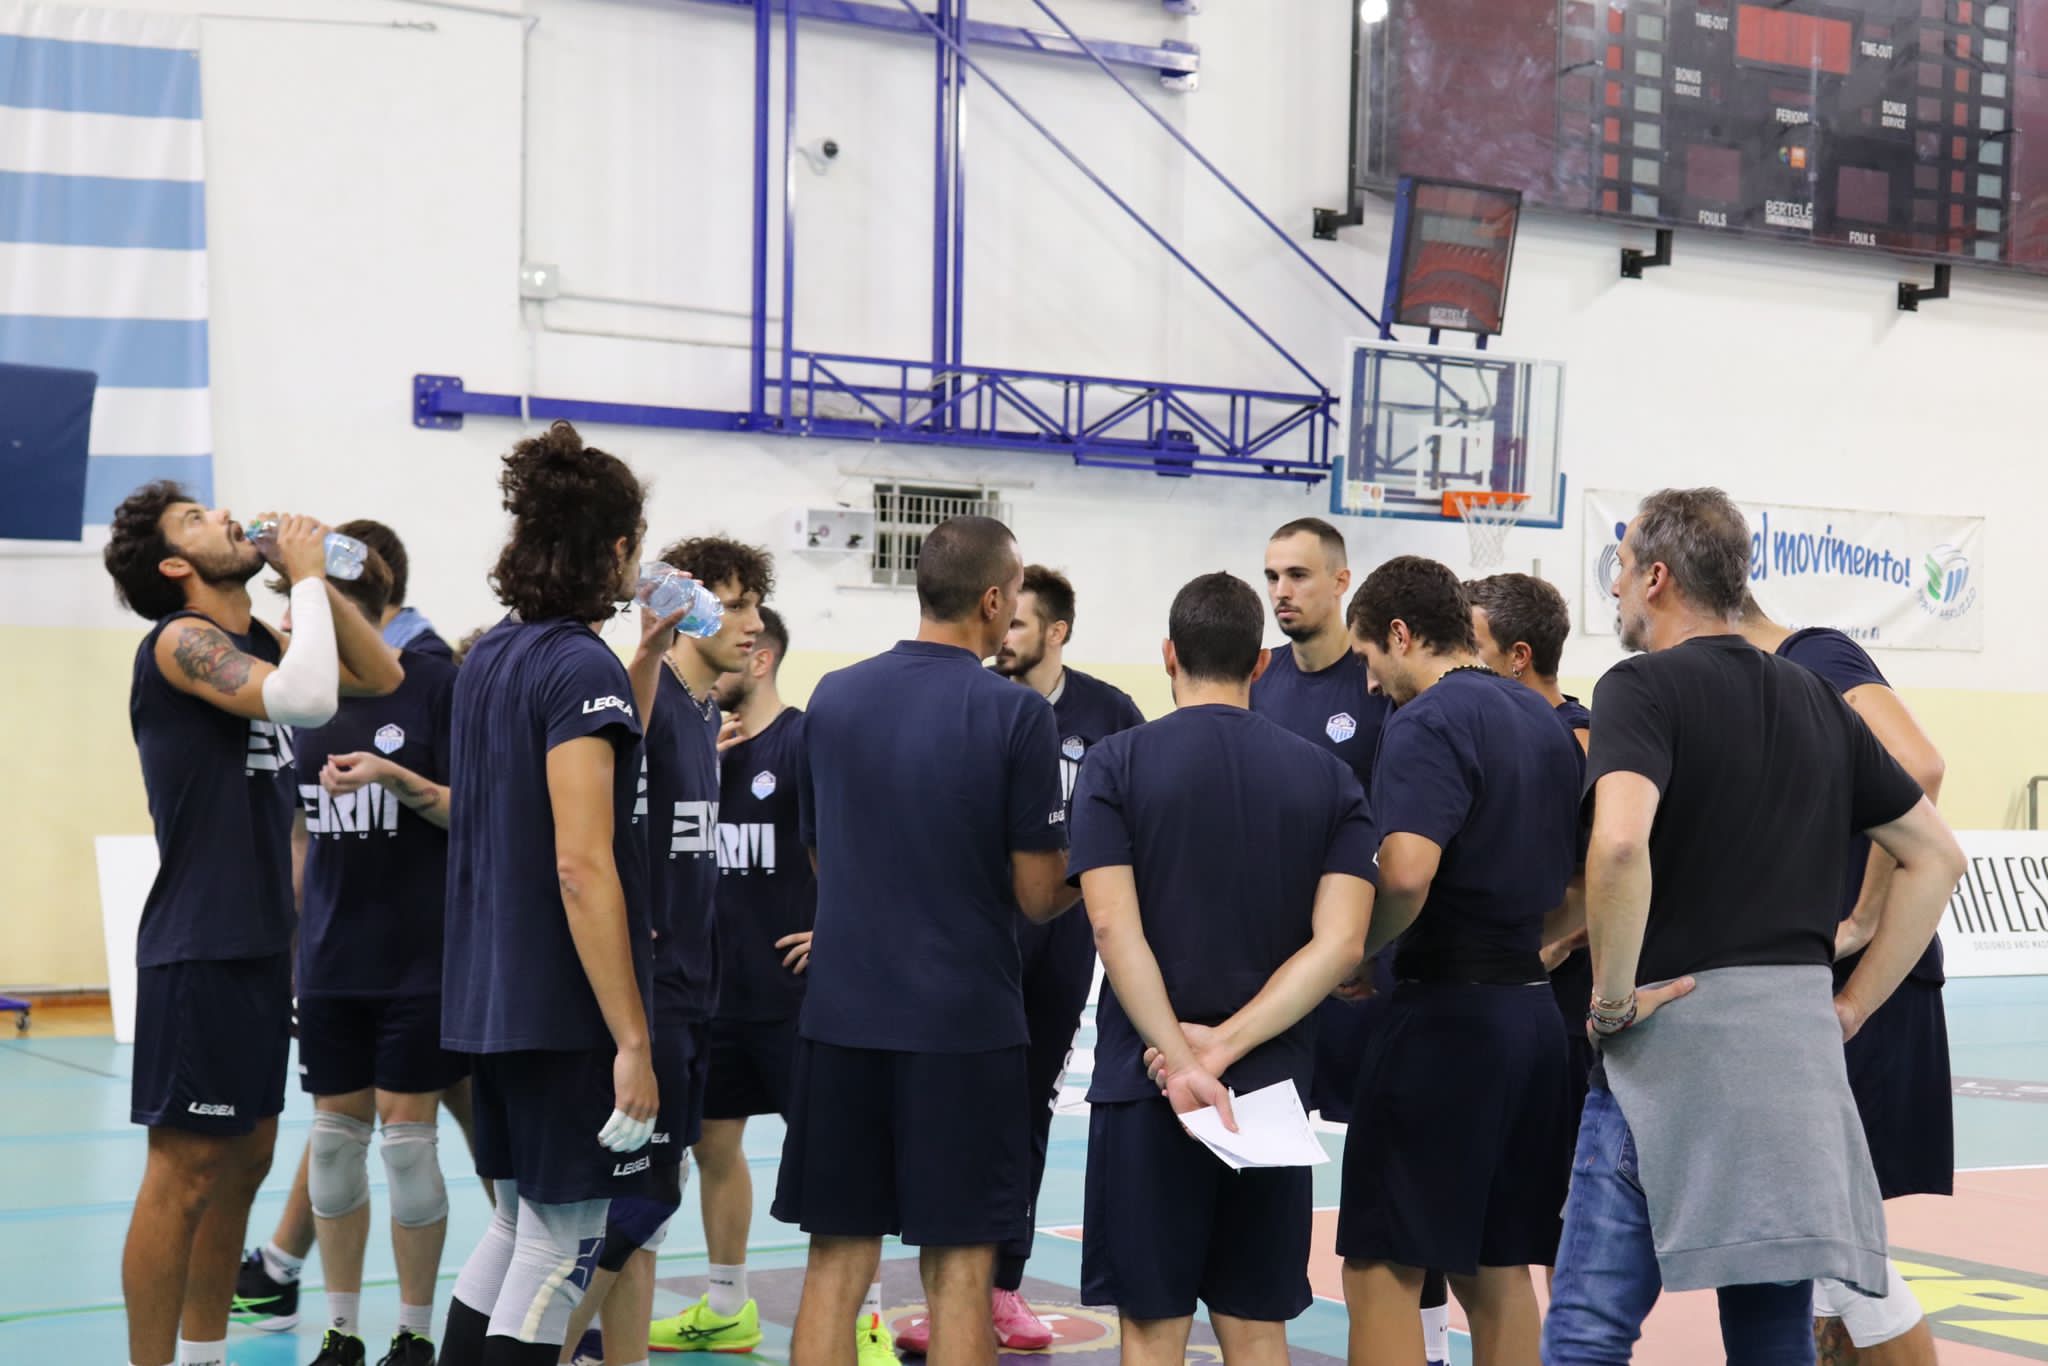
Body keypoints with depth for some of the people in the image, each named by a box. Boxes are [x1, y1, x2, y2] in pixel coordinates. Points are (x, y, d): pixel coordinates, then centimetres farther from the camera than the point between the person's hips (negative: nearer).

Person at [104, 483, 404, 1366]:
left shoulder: (257, 641, 12)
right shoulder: (179, 641, -13)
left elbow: (381, 677, 17)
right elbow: (307, 698, -29)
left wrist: (314, 578, 7)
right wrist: (305, 574, -16)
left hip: (258, 945, 9)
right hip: (198, 950, -9)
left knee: (244, 1161, 14)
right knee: (185, 1173, -6)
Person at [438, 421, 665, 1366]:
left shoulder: (491, 655, 11)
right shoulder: (581, 666, -16)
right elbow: (582, 865, -22)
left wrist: (646, 662, 21)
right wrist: (633, 1039, -22)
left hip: (490, 996, 9)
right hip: (564, 1008, -9)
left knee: (517, 1229, 19)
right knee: (562, 1249, -1)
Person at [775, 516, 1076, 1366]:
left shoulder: (833, 698, 5)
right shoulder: (1016, 715, -10)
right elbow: (1037, 896, -7)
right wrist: (1077, 873, 14)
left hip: (843, 1014, 4)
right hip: (966, 1023, -4)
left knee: (836, 1262, 9)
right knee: (959, 1268, 4)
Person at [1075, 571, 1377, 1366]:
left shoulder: (1118, 763, -3)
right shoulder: (1328, 779, 4)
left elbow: (1114, 926, -14)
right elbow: (1340, 942, -7)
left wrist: (1182, 1060, -16)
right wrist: (1228, 1045, -11)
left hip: (1146, 1083, -2)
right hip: (1270, 1084, 3)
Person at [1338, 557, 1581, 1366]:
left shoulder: (1428, 721, -13)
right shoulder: (1545, 722, 14)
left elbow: (1405, 873, -27)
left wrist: (1358, 952, -11)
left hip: (1446, 1014, -9)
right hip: (1530, 1012, 9)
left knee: (1381, 1267, -3)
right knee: (1494, 1270, 14)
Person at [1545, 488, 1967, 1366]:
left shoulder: (1643, 688, -7)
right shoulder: (1814, 700, 14)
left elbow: (1619, 844, -25)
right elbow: (1936, 857, 17)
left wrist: (1613, 998, -13)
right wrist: (1852, 1006, 15)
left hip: (1673, 1031, -6)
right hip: (1800, 1044, 6)